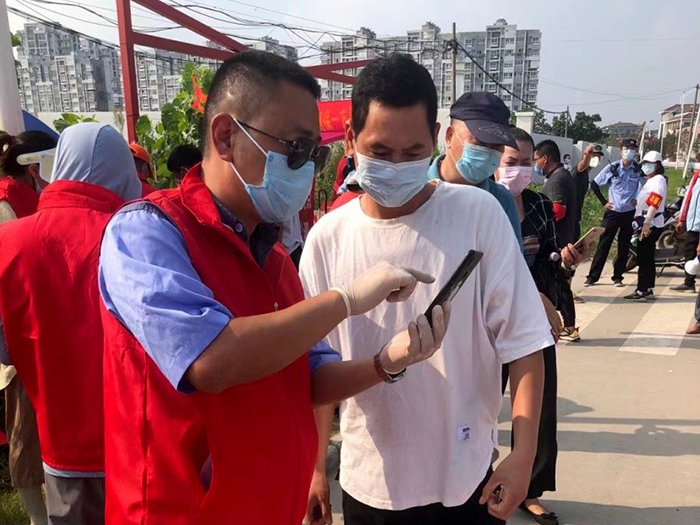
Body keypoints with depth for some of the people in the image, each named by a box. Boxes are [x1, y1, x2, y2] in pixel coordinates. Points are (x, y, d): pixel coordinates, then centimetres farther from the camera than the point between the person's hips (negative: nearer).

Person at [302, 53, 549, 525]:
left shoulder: (479, 214, -12)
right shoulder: (328, 238, -10)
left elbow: (523, 342, -8)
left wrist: (524, 454, -12)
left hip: (465, 477, -1)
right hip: (367, 483, 1)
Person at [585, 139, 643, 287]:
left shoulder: (639, 170, -3)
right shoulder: (612, 168, -5)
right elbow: (594, 184, 4)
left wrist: (638, 199, -2)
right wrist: (603, 202, 1)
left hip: (630, 213, 1)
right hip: (613, 212, -1)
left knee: (624, 248, 7)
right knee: (603, 245, 1)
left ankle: (618, 276, 18)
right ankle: (592, 276, 4)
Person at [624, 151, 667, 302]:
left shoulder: (658, 180, -10)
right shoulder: (650, 180, 20)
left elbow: (655, 203, -22)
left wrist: (646, 223, -29)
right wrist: (641, 222, 17)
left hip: (651, 225, -10)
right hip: (647, 224, 10)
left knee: (644, 258, -9)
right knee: (647, 258, 12)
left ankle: (642, 291, -7)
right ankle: (648, 290, 19)